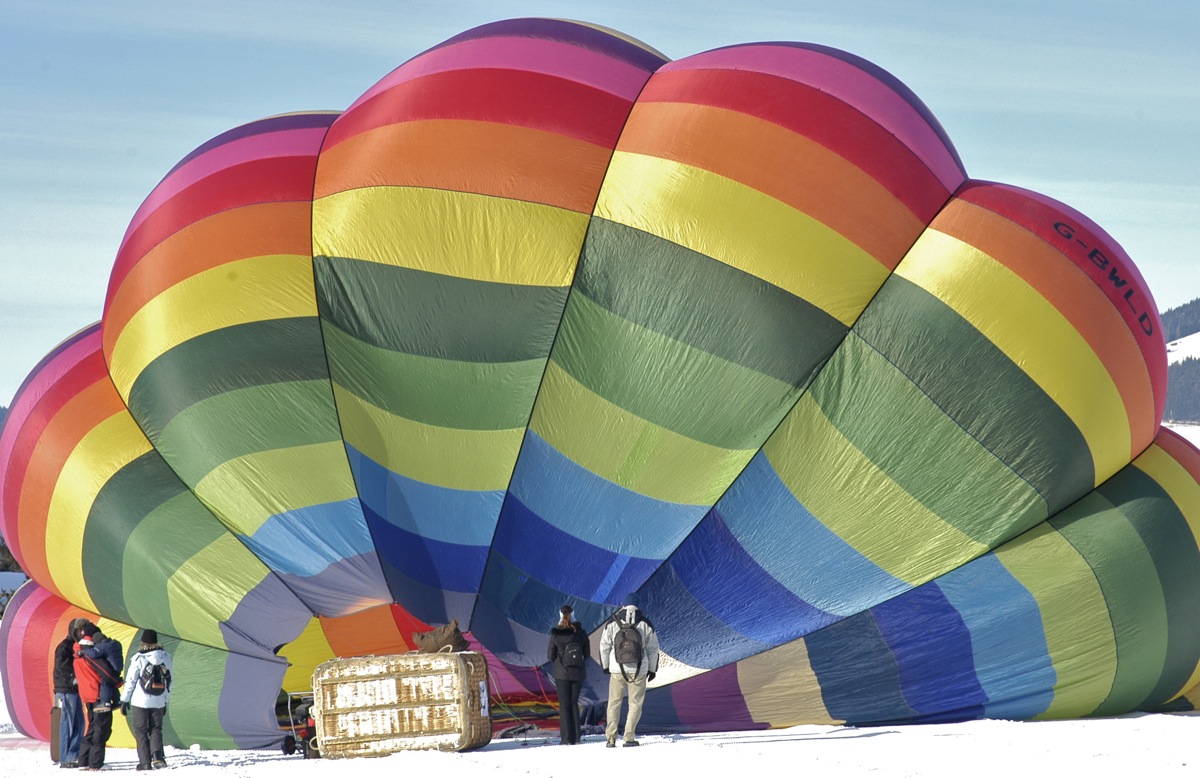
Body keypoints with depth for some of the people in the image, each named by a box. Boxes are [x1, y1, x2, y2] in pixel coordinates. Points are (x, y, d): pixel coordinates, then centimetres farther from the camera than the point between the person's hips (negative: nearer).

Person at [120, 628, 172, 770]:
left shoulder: (139, 658, -10)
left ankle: (145, 763, 3)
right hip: (158, 702, 3)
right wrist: (166, 700, 19)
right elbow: (169, 681, 9)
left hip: (140, 701, -3)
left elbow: (130, 680, -9)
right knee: (156, 729, 15)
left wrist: (124, 700, 0)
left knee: (141, 731, 7)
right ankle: (157, 754, -10)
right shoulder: (165, 657, 2)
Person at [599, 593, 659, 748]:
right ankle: (629, 738, 1)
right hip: (639, 670, -1)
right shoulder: (645, 624, -2)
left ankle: (610, 738, 3)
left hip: (617, 670, 1)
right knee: (635, 704, 8)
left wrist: (605, 665, 19)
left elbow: (604, 646, 4)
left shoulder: (612, 623, -2)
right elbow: (653, 648, 4)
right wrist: (652, 669, 16)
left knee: (614, 703, 11)